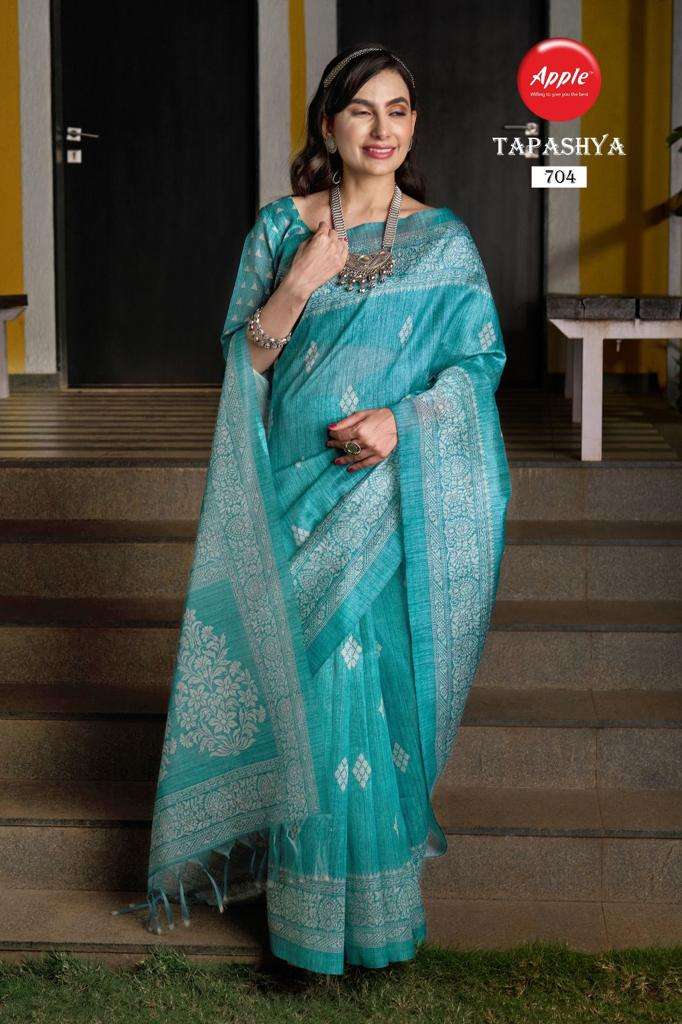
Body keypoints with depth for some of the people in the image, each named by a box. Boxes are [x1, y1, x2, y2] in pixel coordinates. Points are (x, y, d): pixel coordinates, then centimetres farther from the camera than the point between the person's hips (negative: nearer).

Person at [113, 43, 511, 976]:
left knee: (383, 675, 2)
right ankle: (326, 903, 16)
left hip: (399, 498, 0)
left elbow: (479, 359, 2)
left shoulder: (445, 241, 5)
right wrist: (298, 285, -13)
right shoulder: (281, 228, 6)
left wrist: (402, 420, -14)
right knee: (318, 682, 1)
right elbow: (244, 358, 3)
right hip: (302, 494, 0)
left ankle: (385, 858, 21)